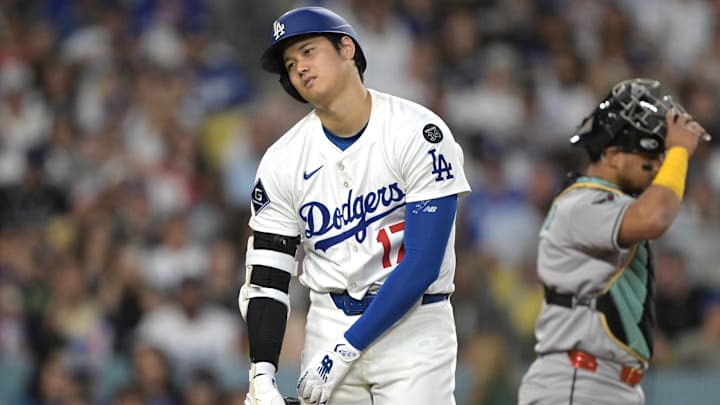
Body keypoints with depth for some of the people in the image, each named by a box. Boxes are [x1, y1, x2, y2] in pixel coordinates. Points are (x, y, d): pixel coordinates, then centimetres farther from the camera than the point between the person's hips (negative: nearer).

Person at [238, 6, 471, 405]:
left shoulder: (418, 134, -11)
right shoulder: (282, 160, 2)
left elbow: (422, 264, -15)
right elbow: (265, 280, 1)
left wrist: (347, 349, -17)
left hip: (414, 325, -4)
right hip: (330, 325, 4)